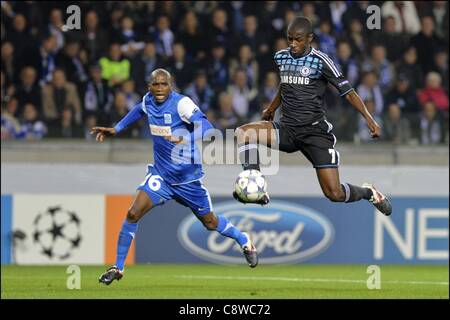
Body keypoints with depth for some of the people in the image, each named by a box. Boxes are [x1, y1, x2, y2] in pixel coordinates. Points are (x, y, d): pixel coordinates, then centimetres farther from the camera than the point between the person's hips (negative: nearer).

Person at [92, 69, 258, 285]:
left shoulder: (182, 103, -21)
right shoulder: (148, 101, -3)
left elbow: (206, 129, -33)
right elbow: (139, 111, 23)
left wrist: (186, 141, -51)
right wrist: (116, 130, 21)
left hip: (188, 178, -4)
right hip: (161, 174, 4)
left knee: (210, 222, 13)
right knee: (133, 214, -15)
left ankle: (245, 241, 43)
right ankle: (117, 268, -5)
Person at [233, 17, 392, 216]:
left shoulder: (320, 61, -8)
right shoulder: (281, 57, 8)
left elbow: (347, 91, -9)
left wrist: (368, 118, -18)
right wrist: (272, 108, 26)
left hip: (314, 131, -4)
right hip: (287, 130, 5)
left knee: (335, 194, -10)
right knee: (243, 133, -22)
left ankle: (368, 193, 24)